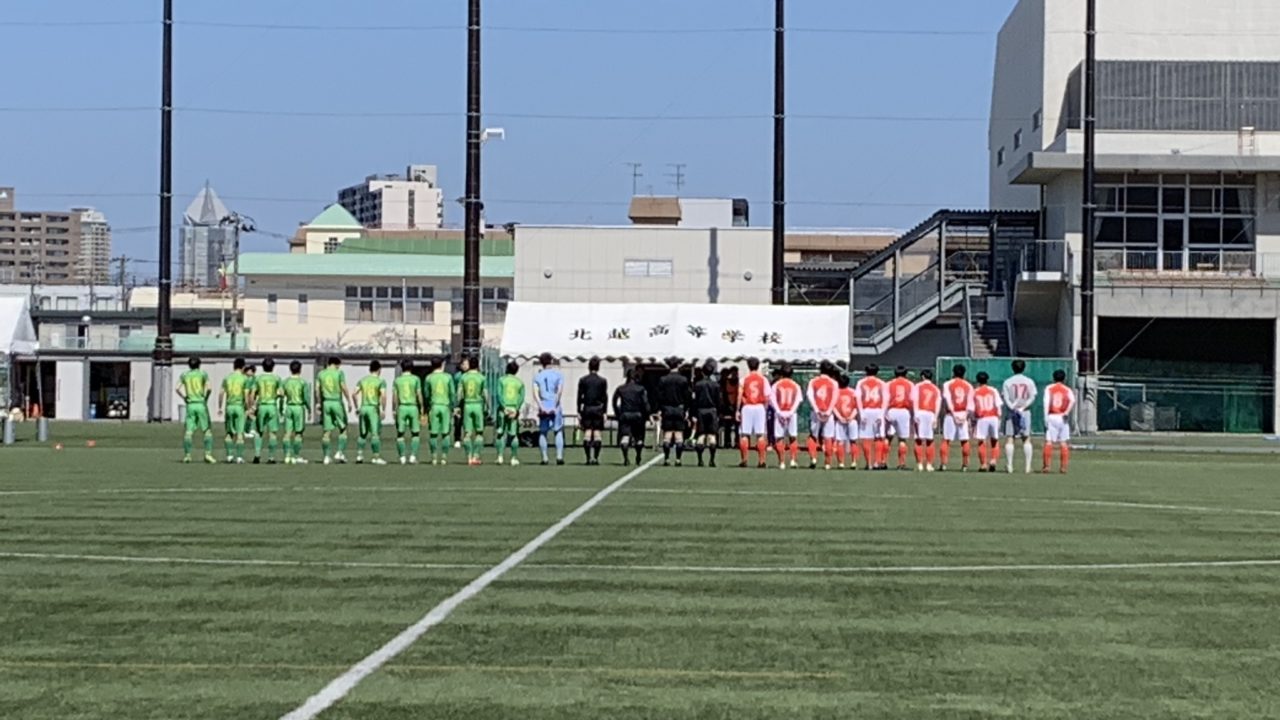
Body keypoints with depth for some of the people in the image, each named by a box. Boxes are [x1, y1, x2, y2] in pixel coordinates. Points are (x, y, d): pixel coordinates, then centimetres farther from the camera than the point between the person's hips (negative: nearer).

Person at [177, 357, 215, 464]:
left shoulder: (184, 375, 9)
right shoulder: (203, 374, 2)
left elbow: (178, 388, -1)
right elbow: (208, 388, -10)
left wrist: (184, 398, 8)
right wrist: (206, 398, 5)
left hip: (190, 405, 2)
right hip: (201, 404, -2)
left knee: (188, 431, 4)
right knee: (208, 430, 2)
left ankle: (187, 455, 0)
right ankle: (208, 453, -7)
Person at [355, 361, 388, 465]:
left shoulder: (362, 380, 10)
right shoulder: (381, 381, -3)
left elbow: (354, 394, 5)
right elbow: (383, 395, -16)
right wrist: (383, 410, -11)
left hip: (363, 408, 5)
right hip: (374, 408, -5)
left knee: (363, 433, 14)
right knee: (375, 433, -1)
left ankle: (359, 455, 9)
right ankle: (376, 457, -2)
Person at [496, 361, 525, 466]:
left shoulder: (502, 380, 5)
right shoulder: (520, 382, 9)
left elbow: (499, 394, -7)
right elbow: (521, 398, -2)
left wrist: (504, 407, -12)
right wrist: (516, 409, -8)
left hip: (503, 408, -1)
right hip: (514, 409, 1)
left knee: (501, 433, 4)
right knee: (513, 434, 2)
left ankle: (500, 456, -3)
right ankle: (514, 458, 1)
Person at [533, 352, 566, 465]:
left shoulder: (537, 376, 7)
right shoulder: (558, 374, 2)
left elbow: (535, 393, -5)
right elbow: (560, 391, -9)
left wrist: (541, 406, -10)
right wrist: (555, 405, -9)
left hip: (543, 408, 1)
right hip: (556, 408, -1)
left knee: (543, 433, 7)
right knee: (559, 431, 5)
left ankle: (545, 458, 4)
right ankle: (559, 456, -6)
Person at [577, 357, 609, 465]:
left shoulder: (583, 380, 2)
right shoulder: (603, 381, 1)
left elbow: (579, 396, 1)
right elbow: (605, 397, 0)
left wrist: (579, 412, 5)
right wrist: (605, 412, 4)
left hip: (586, 409, 1)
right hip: (598, 409, 0)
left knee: (587, 434, 2)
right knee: (597, 433, 1)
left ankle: (589, 458, -3)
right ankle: (595, 457, -3)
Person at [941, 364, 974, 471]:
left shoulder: (947, 384, 3)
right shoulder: (969, 386, 10)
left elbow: (948, 401, -8)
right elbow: (970, 403, 0)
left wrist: (953, 414, -11)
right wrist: (966, 415, -5)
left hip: (951, 414, -2)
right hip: (964, 415, 2)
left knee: (946, 440, 1)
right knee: (964, 440, 6)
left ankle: (944, 463, -8)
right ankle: (965, 465, 4)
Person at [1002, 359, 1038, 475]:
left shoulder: (1007, 382, 1)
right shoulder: (1029, 382, 4)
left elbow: (1006, 399, -8)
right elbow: (1032, 398, -5)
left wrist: (1013, 408, -15)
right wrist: (1022, 408, -10)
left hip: (1011, 412, -1)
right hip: (1025, 413, 1)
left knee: (1009, 438, 2)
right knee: (1026, 439, 5)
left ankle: (1009, 465, -5)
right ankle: (1028, 466, -2)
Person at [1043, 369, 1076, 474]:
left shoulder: (1049, 388, 8)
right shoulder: (1067, 390, 9)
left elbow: (1046, 402, -5)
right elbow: (1072, 400, -11)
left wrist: (1046, 417, -8)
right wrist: (1067, 412, -14)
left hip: (1051, 417, -1)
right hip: (1063, 417, 1)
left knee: (1048, 442, -2)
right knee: (1064, 442, 5)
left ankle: (1047, 466, -9)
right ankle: (1063, 467, 1)